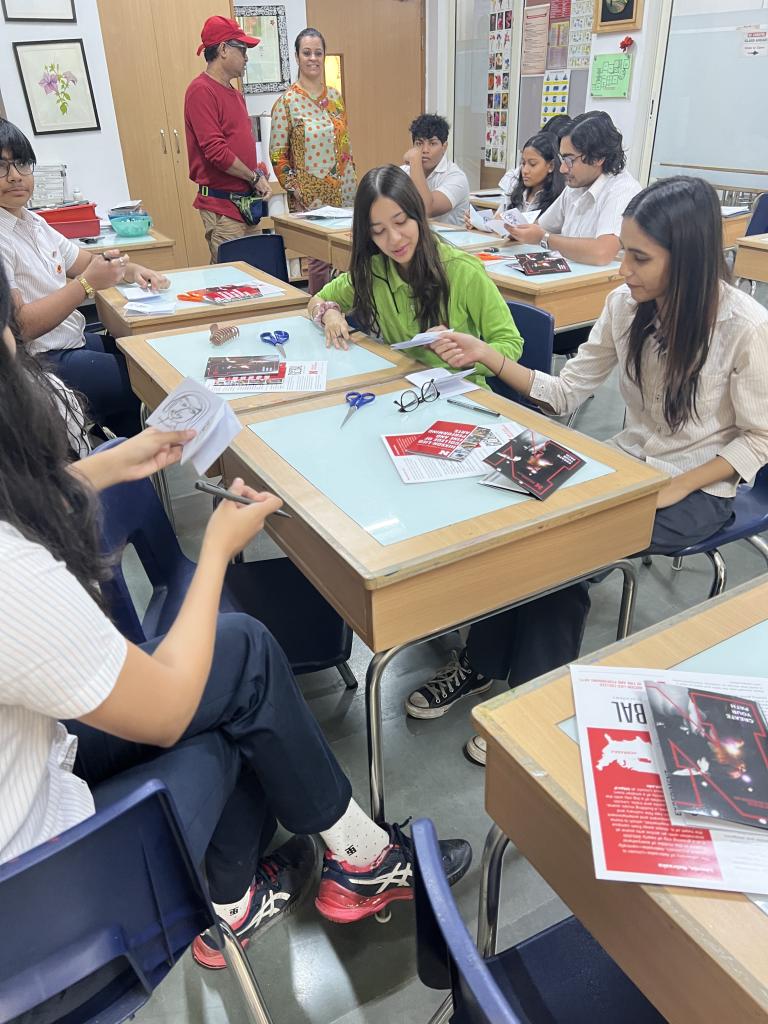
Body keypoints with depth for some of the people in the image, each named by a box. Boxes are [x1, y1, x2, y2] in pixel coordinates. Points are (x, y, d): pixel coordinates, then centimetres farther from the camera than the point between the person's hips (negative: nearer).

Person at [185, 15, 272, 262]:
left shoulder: (235, 93, 19)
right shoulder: (201, 90, -10)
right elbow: (215, 151, -18)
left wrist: (258, 174, 7)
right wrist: (254, 177, -8)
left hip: (247, 202, 9)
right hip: (222, 206, -9)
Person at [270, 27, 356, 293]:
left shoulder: (335, 97, 11)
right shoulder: (287, 101, -5)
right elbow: (277, 154, -4)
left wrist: (354, 183, 12)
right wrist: (294, 189, -11)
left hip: (344, 191, 5)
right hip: (310, 196, -5)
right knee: (319, 260, -4)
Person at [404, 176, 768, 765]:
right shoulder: (626, 305, -6)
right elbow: (568, 392, -2)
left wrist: (675, 489, -20)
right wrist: (488, 357, -14)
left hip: (698, 490, -4)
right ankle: (484, 665, -2)